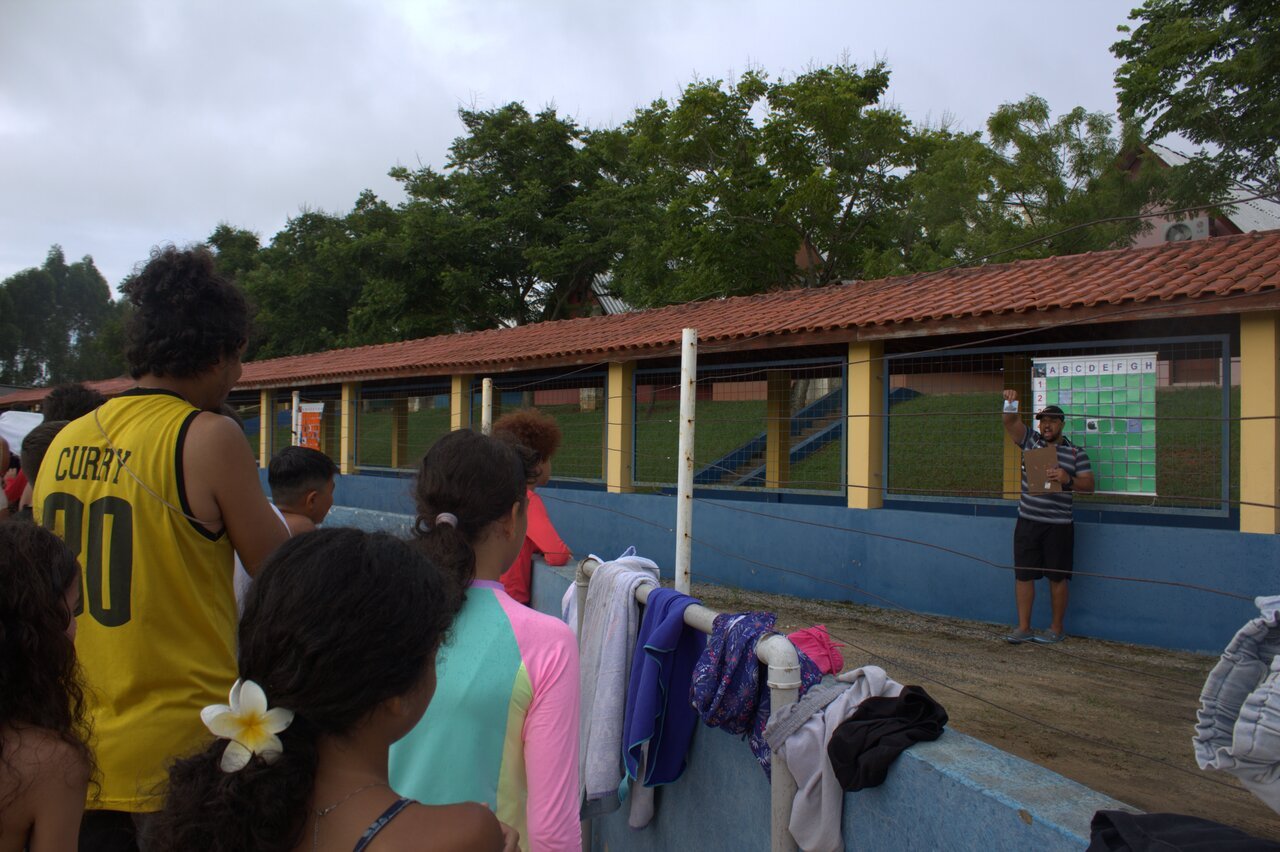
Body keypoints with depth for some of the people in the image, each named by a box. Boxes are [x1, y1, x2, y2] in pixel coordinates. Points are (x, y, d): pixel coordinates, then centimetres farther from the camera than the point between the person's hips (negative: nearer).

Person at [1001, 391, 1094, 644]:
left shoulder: (1076, 453, 2)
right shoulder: (1031, 440, 9)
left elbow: (1089, 484, -2)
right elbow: (1010, 422, -3)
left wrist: (1068, 480, -21)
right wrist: (1010, 404, -23)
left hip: (1058, 525, -3)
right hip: (1027, 522, 3)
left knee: (1057, 577, 5)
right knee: (1023, 574, 4)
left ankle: (1057, 629, 17)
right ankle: (1023, 628, 13)